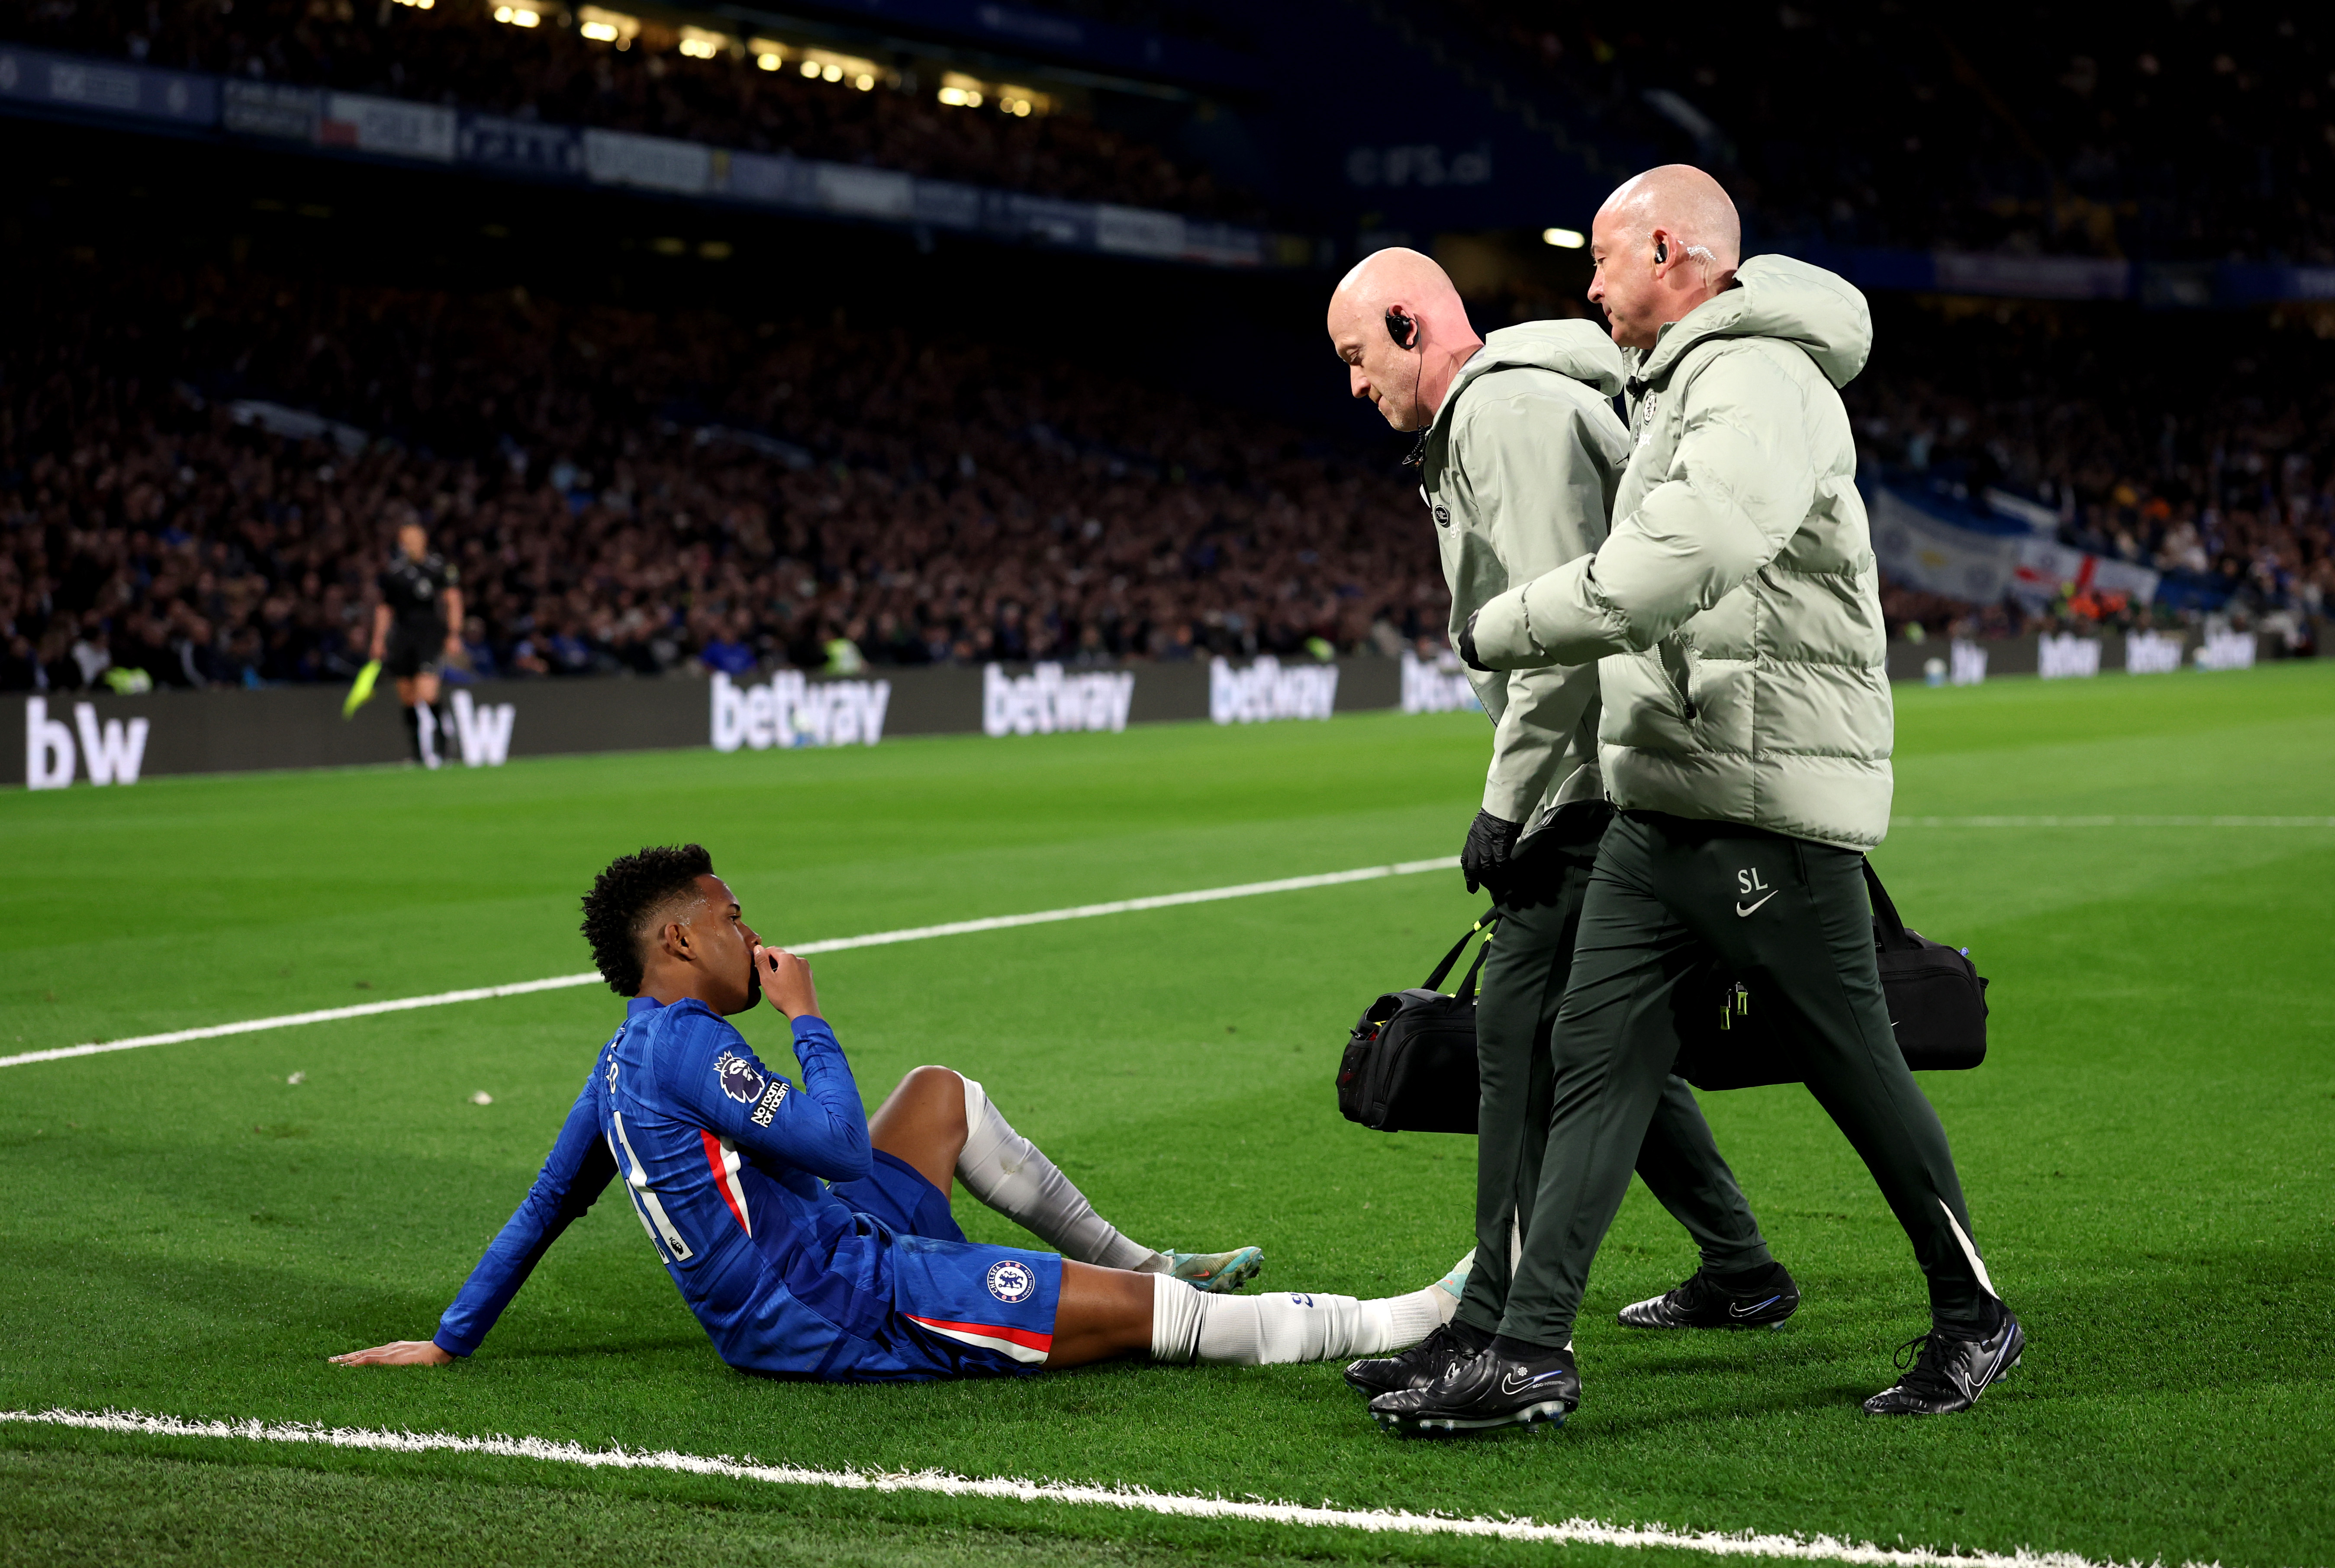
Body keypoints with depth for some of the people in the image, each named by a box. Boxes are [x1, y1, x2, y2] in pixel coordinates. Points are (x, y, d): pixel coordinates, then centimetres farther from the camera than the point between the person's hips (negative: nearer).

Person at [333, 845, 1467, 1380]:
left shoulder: (627, 1057, 12)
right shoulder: (685, 1046, -19)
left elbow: (546, 1204, 19)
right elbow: (836, 1139, -23)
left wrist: (451, 1341, 27)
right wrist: (807, 1017, -8)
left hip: (837, 1263, 11)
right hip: (837, 1314, -11)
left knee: (941, 1095, 27)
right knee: (1143, 1316, -13)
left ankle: (1130, 1262, 33)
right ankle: (1410, 1323, -12)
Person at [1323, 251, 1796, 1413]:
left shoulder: (1509, 409, -11)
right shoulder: (1484, 418, 22)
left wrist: (1507, 803, -19)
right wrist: (1522, 800, 22)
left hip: (1607, 782, -11)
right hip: (1608, 787, 11)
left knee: (1522, 1028, -13)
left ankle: (1505, 1328, -14)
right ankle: (1741, 1271, 25)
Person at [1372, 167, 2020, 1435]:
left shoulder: (1763, 388, -15)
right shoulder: (1672, 388, 19)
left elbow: (1667, 573, -28)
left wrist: (1502, 630, -17)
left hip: (1771, 807, -9)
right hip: (1658, 801, 10)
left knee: (1855, 1068, 2)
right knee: (1598, 1057, 3)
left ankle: (1973, 1321, 19)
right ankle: (1533, 1354, 2)